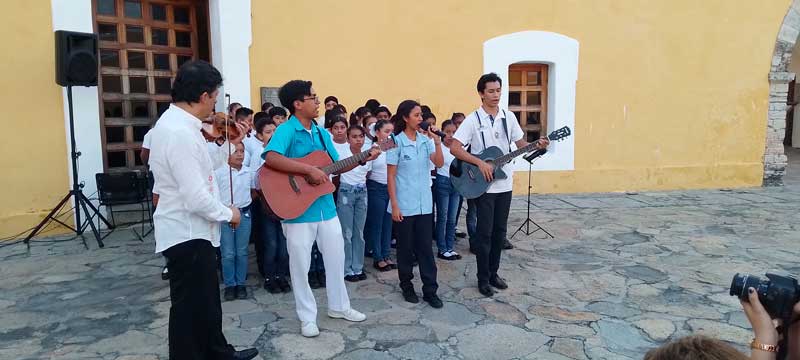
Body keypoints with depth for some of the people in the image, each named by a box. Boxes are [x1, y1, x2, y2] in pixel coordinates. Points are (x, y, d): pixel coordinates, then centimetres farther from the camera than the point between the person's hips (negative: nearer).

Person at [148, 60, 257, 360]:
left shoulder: (175, 122, 7)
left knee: (206, 300, 24)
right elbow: (197, 198, -28)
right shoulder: (180, 133, -26)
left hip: (190, 230, 11)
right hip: (187, 233, -11)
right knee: (190, 308, 6)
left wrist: (227, 146, 12)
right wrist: (228, 214, -14)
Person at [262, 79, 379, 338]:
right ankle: (307, 317, 22)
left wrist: (363, 159, 2)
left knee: (336, 258, 16)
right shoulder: (286, 130, -14)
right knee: (301, 265, 6)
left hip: (326, 205, 7)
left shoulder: (322, 133, 9)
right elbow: (271, 158, -32)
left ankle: (339, 306, 34)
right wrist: (309, 169, -31)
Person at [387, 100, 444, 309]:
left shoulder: (425, 139, 4)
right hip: (405, 204, -4)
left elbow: (439, 163, -1)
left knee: (425, 247, 6)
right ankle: (406, 286, 25)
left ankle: (430, 290, 12)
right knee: (406, 247, 9)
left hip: (424, 203, 4)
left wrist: (437, 141, -14)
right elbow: (390, 176, -8)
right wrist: (394, 205, -12)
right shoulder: (396, 141, -8)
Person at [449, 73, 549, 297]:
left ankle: (493, 273, 27)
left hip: (505, 183, 5)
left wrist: (537, 146, -10)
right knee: (485, 232, 0)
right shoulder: (473, 120, -10)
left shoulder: (509, 117, 5)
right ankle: (483, 279, 12)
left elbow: (521, 144, 11)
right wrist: (480, 163, -22)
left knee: (500, 231, 12)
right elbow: (454, 148, -15)